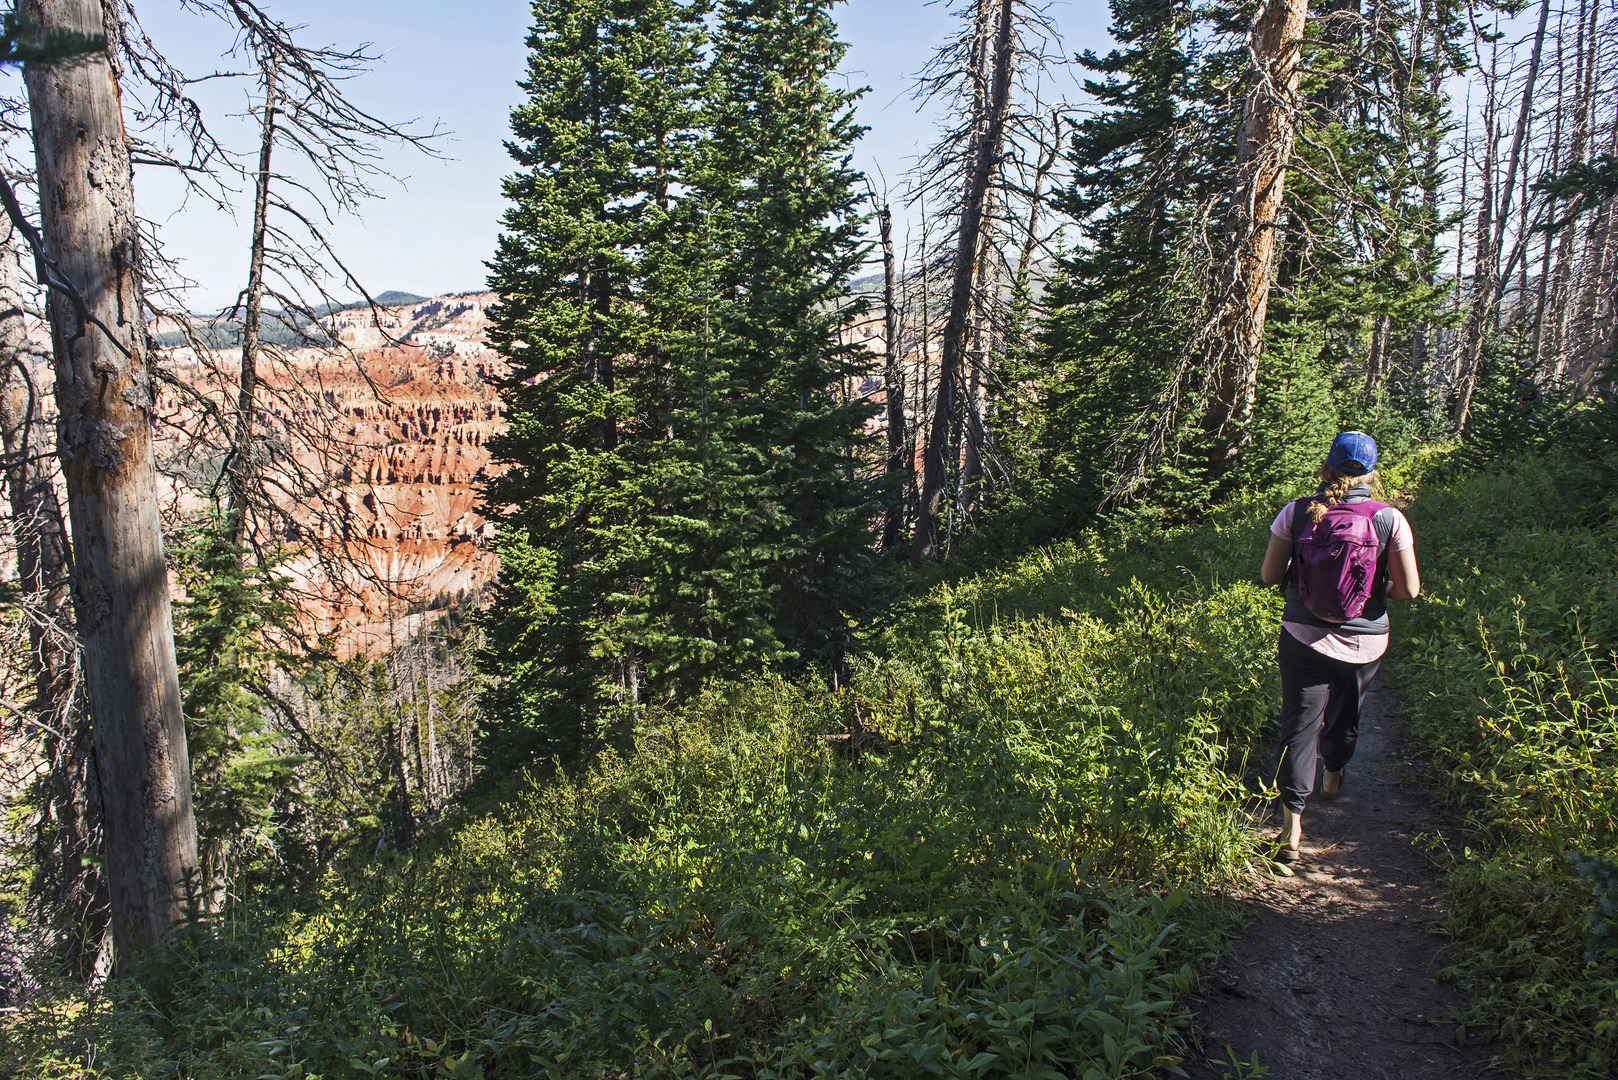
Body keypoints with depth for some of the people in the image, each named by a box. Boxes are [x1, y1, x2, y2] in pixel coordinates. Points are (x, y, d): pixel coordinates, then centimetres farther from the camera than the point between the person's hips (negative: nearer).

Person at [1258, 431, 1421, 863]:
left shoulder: (1296, 512, -9)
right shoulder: (1390, 519, -9)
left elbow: (1270, 575, -5)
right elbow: (1409, 588, -8)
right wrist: (1376, 590, 12)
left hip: (1304, 637, -1)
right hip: (1364, 643, 1)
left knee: (1300, 724, 0)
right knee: (1344, 716, 25)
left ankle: (1292, 824, -10)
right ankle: (1332, 779, 52)